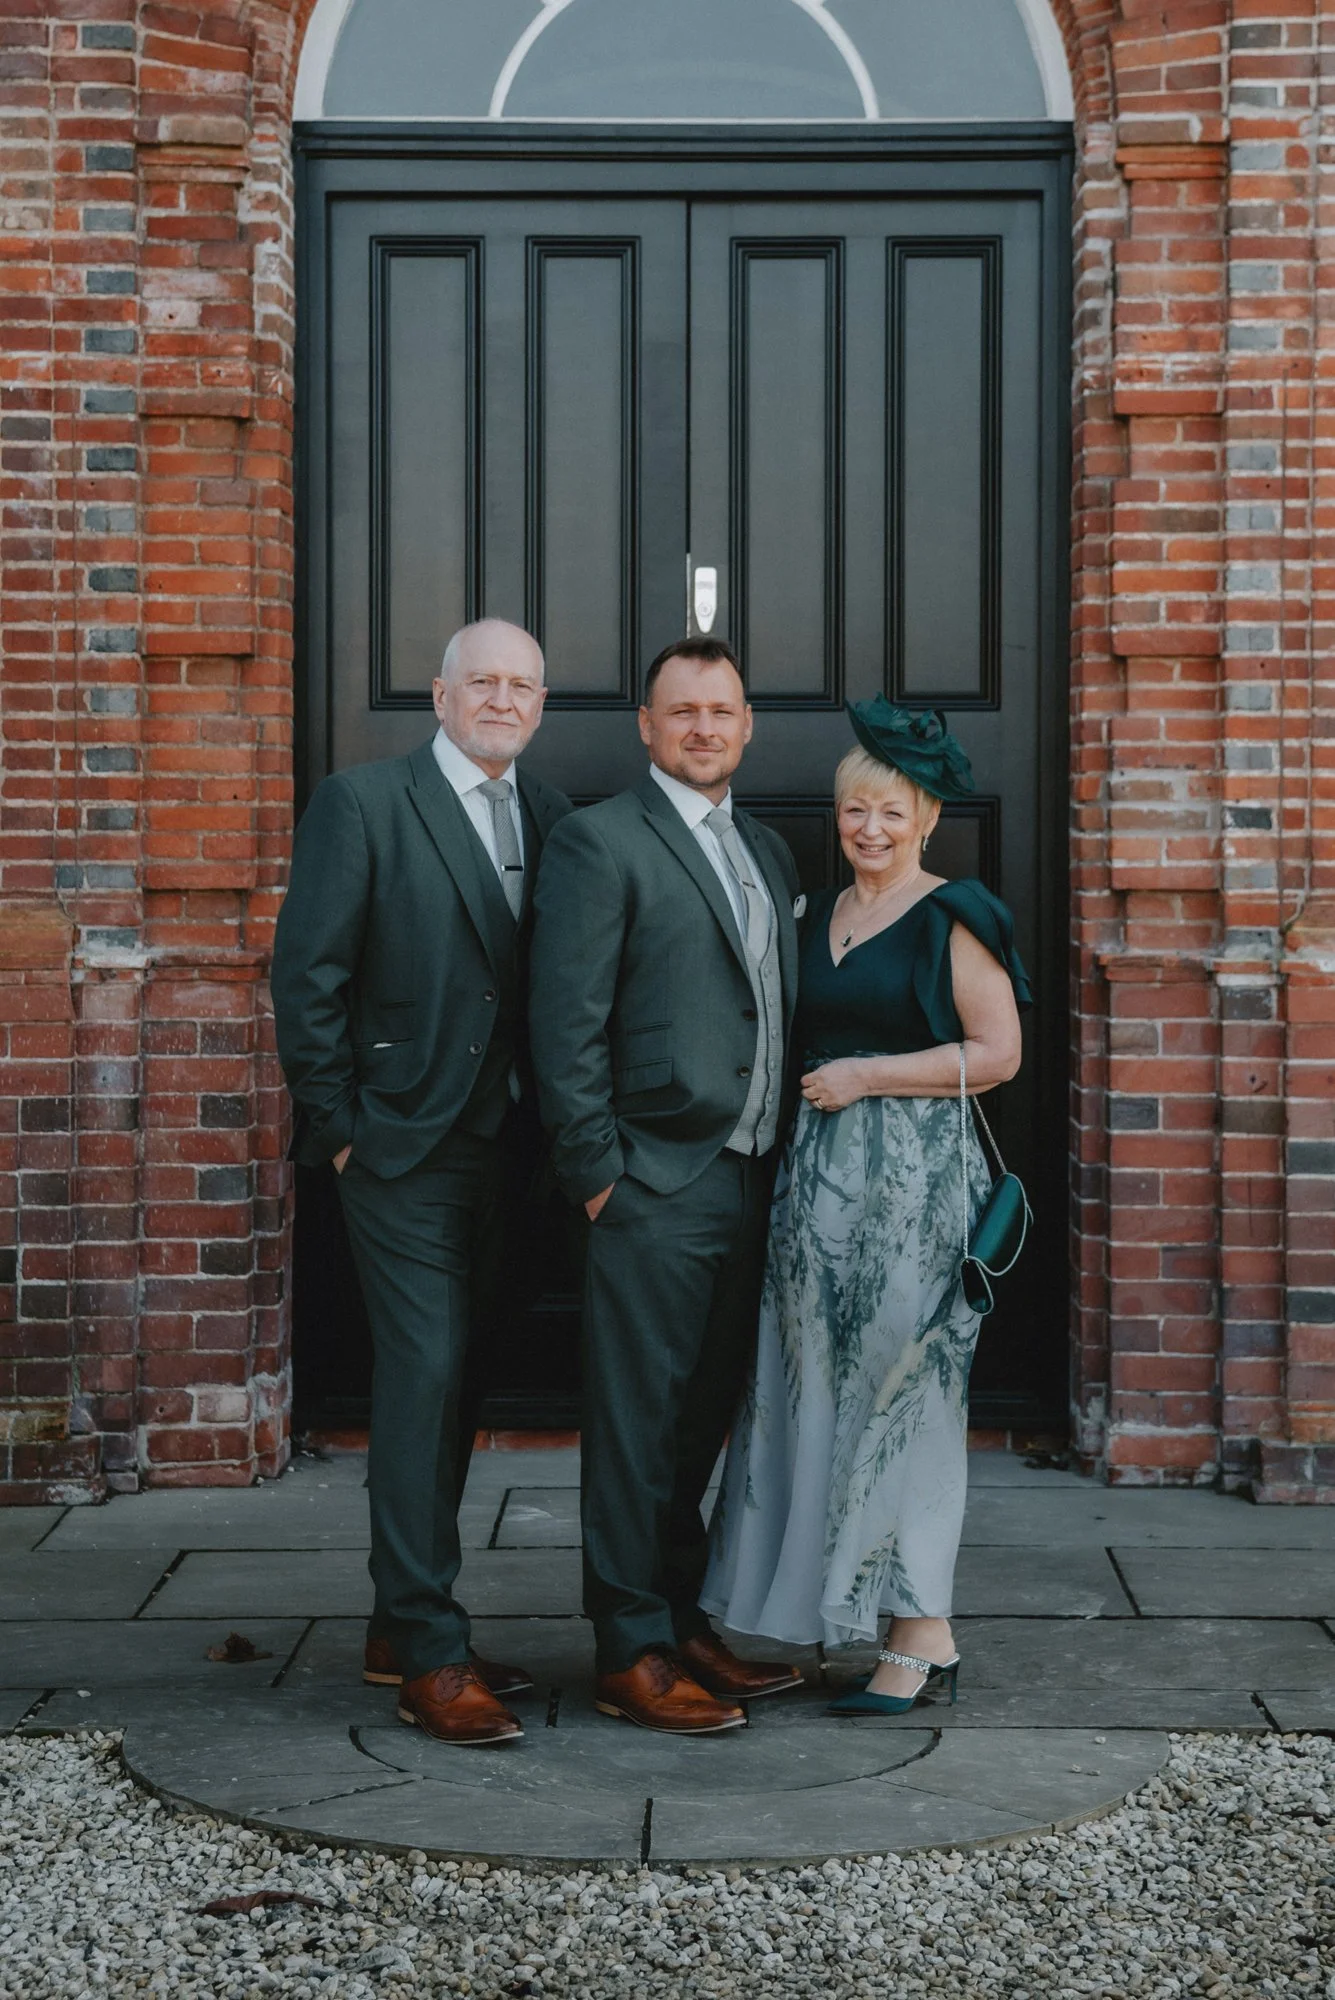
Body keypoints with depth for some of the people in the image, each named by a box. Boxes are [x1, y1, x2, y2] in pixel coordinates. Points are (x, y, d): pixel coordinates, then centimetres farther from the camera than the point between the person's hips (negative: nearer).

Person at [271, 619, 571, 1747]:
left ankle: (402, 1626, 24)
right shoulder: (363, 804, -6)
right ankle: (429, 1655, 0)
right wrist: (339, 1126, -9)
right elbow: (307, 976, -8)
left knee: (454, 1385, 12)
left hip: (500, 1147, 6)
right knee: (424, 1379, -7)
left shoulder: (548, 817, 10)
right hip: (404, 1147, -6)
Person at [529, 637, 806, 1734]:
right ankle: (631, 1651, 8)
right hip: (656, 1189, -7)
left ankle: (683, 1622, 25)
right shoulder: (599, 841, -6)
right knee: (638, 1427, 0)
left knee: (702, 1420, 15)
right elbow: (567, 1025, -11)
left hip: (750, 1181, 7)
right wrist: (597, 1173, -14)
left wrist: (787, 1160, 12)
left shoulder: (767, 850, 17)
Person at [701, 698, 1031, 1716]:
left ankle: (923, 1634, 3)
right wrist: (808, 1088, 8)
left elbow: (997, 1051, -11)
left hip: (912, 1174, -7)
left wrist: (867, 1076, -12)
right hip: (821, 1173, 7)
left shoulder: (953, 919, -6)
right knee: (826, 1391, 6)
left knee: (900, 1391, -5)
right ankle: (846, 1611, 14)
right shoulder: (819, 917, 16)